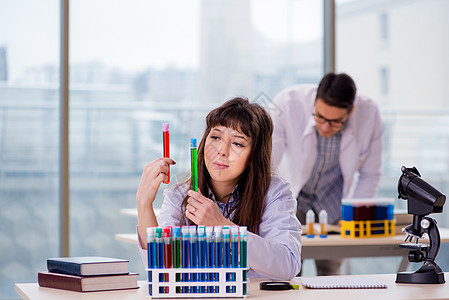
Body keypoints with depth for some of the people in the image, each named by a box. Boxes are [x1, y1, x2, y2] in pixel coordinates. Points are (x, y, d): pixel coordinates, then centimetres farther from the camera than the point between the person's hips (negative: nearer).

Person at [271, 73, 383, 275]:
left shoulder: (369, 115, -24)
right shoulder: (287, 103, -31)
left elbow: (370, 175, -8)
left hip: (334, 199, 2)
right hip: (290, 191, -1)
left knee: (330, 271, 1)